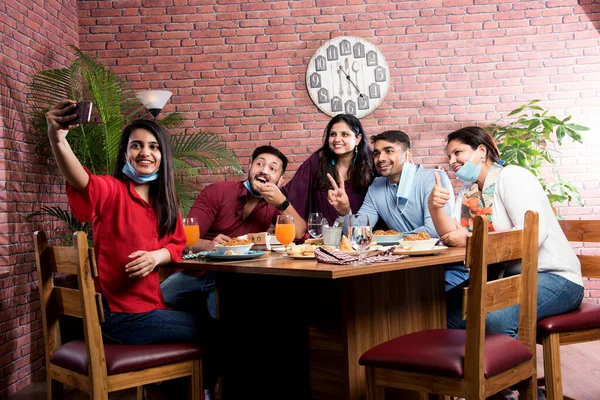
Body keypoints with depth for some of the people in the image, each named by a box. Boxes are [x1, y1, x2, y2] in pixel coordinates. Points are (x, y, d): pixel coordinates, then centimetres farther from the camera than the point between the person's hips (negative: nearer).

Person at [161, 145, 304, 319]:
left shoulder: (274, 204, 5)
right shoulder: (217, 192, -4)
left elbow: (300, 235, -9)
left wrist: (282, 202, -22)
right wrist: (208, 245, -35)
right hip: (195, 272, 0)